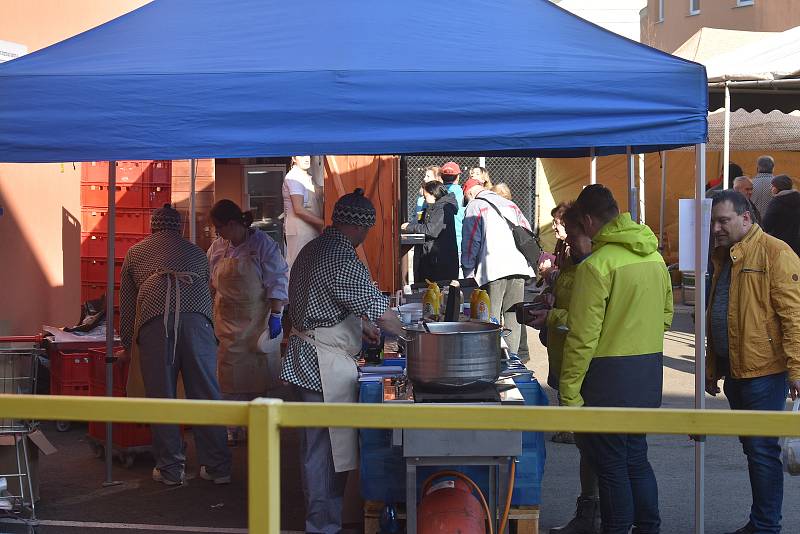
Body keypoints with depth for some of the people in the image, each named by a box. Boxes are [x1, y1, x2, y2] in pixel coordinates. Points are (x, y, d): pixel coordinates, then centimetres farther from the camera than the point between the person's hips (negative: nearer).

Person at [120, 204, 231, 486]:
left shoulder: (135, 253, 30)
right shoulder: (196, 252, 32)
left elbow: (126, 305, 31)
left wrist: (128, 346, 41)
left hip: (153, 318, -1)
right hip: (196, 316, 1)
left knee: (161, 396, 6)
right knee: (205, 394, 5)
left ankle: (170, 469, 11)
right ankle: (217, 467, 10)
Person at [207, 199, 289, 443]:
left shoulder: (263, 245, -10)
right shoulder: (217, 247, 5)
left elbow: (278, 283, -10)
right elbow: (209, 285, 16)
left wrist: (275, 316, -15)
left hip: (258, 321, -4)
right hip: (227, 322, 4)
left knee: (260, 375, 1)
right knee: (230, 376, 4)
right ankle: (231, 430, 13)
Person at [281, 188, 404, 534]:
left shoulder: (313, 250, 12)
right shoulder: (344, 259, -19)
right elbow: (383, 315, -16)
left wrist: (360, 326, 28)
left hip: (304, 359, 10)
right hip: (325, 366, -10)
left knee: (315, 443, 17)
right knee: (326, 447, -2)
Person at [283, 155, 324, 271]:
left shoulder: (307, 177, 18)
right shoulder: (293, 177, -11)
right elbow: (299, 209, -18)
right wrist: (322, 222, -18)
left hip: (311, 230, 9)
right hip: (299, 231, -9)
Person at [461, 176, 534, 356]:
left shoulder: (474, 206, 5)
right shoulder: (510, 204, 23)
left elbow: (470, 241, -2)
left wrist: (468, 272, 3)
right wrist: (527, 260, 22)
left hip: (493, 270, -5)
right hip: (518, 267, 5)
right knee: (513, 316, 10)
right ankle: (512, 355, 8)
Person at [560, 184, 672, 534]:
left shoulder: (597, 264, -17)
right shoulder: (654, 256, 7)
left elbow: (583, 337, -17)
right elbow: (666, 315, 18)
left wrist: (568, 392, -13)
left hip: (611, 376, -8)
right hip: (649, 373, 8)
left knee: (610, 465, 3)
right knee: (636, 457, 19)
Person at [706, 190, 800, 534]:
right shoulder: (723, 256, 15)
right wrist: (711, 368, 21)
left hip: (764, 371, -8)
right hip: (733, 371, 8)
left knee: (762, 450, -3)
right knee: (751, 448, 15)